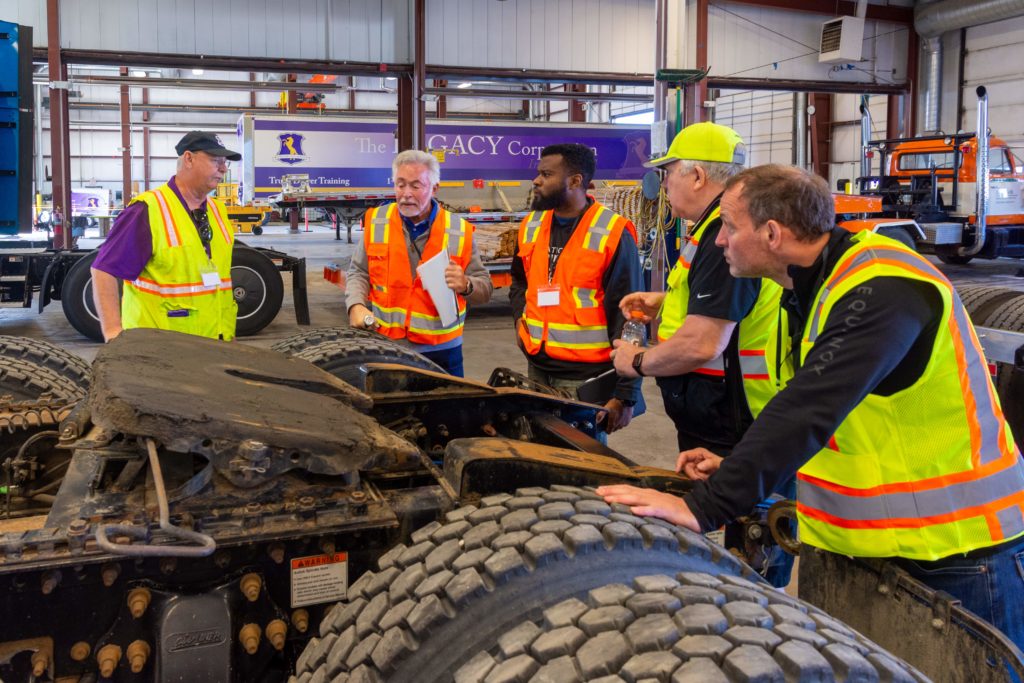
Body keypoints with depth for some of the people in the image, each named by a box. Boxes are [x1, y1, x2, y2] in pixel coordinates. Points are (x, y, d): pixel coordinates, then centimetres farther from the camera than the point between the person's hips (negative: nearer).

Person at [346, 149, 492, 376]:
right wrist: (356, 305, -8)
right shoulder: (376, 222, 2)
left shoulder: (460, 232, -2)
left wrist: (465, 285, -20)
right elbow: (359, 273, 10)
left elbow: (485, 290, 2)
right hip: (385, 348, 1)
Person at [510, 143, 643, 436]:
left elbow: (628, 319, -13)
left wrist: (626, 394, -16)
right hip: (537, 368, 6)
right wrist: (520, 315, 7)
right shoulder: (530, 226, 8)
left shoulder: (612, 234, -12)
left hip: (587, 376, -6)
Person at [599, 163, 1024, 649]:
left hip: (958, 553, -8)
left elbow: (810, 412, -36)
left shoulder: (882, 289, -25)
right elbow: (799, 408, 14)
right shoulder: (810, 289, 5)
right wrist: (738, 469, 1)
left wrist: (703, 508, -39)